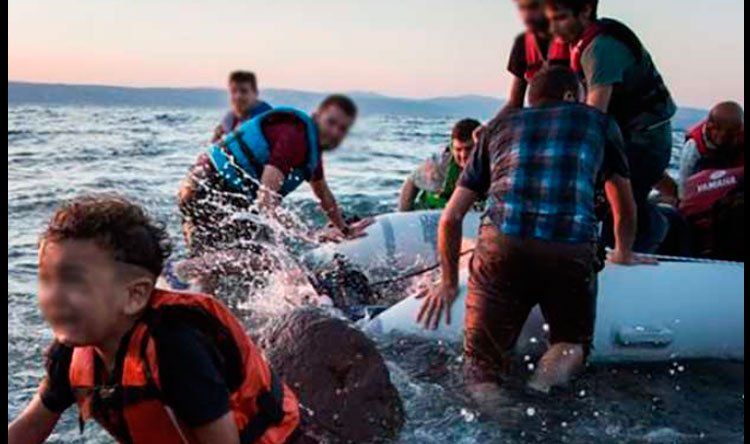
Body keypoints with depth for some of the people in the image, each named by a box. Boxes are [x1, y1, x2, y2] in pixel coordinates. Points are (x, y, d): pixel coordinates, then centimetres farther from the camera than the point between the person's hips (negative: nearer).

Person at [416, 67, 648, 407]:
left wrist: (449, 284, 35)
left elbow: (450, 218, 25)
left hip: (501, 244, 1)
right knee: (573, 339, 23)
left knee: (481, 357, 12)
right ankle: (564, 355, -8)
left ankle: (487, 404, -19)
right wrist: (623, 254, 55)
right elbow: (625, 208, 37)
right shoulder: (599, 121, 25)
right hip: (572, 250, 0)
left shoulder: (499, 126, 27)